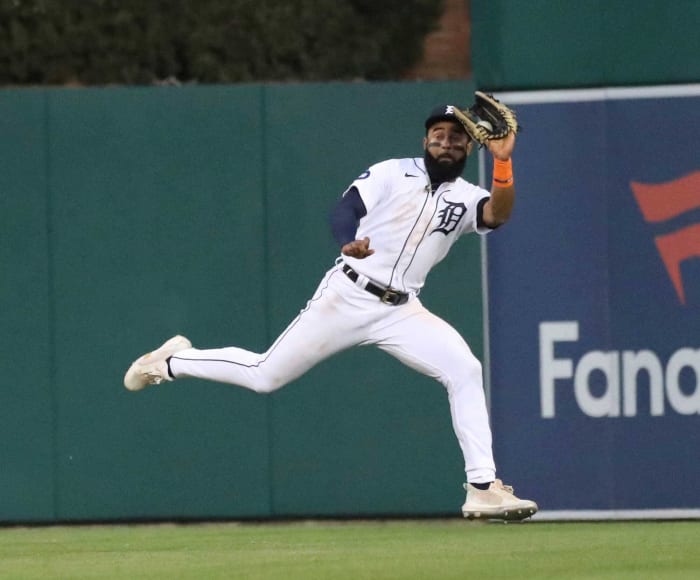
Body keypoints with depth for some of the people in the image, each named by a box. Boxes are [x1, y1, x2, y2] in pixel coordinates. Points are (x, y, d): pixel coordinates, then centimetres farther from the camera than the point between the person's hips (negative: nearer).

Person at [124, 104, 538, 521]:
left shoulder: (466, 198, 6)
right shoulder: (392, 173, 1)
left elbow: (498, 215, -16)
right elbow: (345, 209, -10)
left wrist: (503, 162, -33)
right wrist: (348, 242, -33)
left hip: (401, 311, 3)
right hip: (348, 296, -3)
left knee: (465, 371, -17)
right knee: (264, 375, 0)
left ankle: (483, 489, -14)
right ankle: (171, 363, 25)